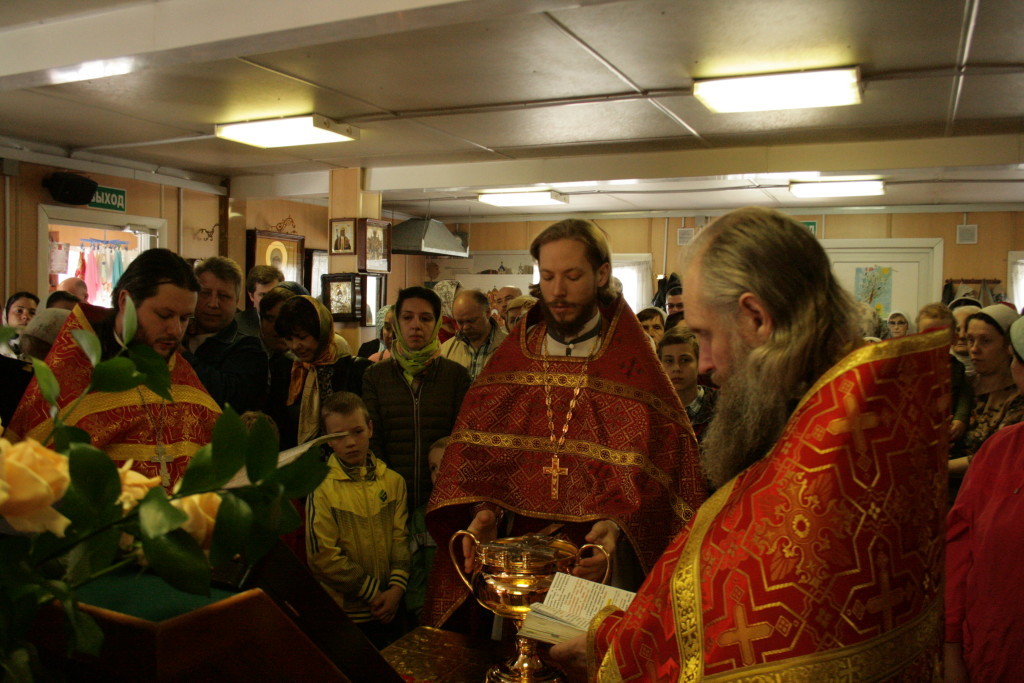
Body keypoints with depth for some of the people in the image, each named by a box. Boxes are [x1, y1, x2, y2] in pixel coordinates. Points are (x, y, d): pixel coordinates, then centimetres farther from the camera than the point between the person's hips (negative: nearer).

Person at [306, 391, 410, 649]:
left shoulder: (393, 481, 3)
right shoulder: (322, 488, -10)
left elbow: (400, 537, 2)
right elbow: (323, 556, -13)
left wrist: (396, 588, -11)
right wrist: (373, 592, -11)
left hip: (389, 608, 4)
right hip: (344, 612, -4)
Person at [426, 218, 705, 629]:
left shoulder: (633, 364, -3)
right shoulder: (512, 357, 6)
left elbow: (661, 457, -10)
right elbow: (477, 445, 1)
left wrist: (619, 524, -25)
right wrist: (484, 508, -16)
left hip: (598, 563, -2)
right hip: (514, 549, 2)